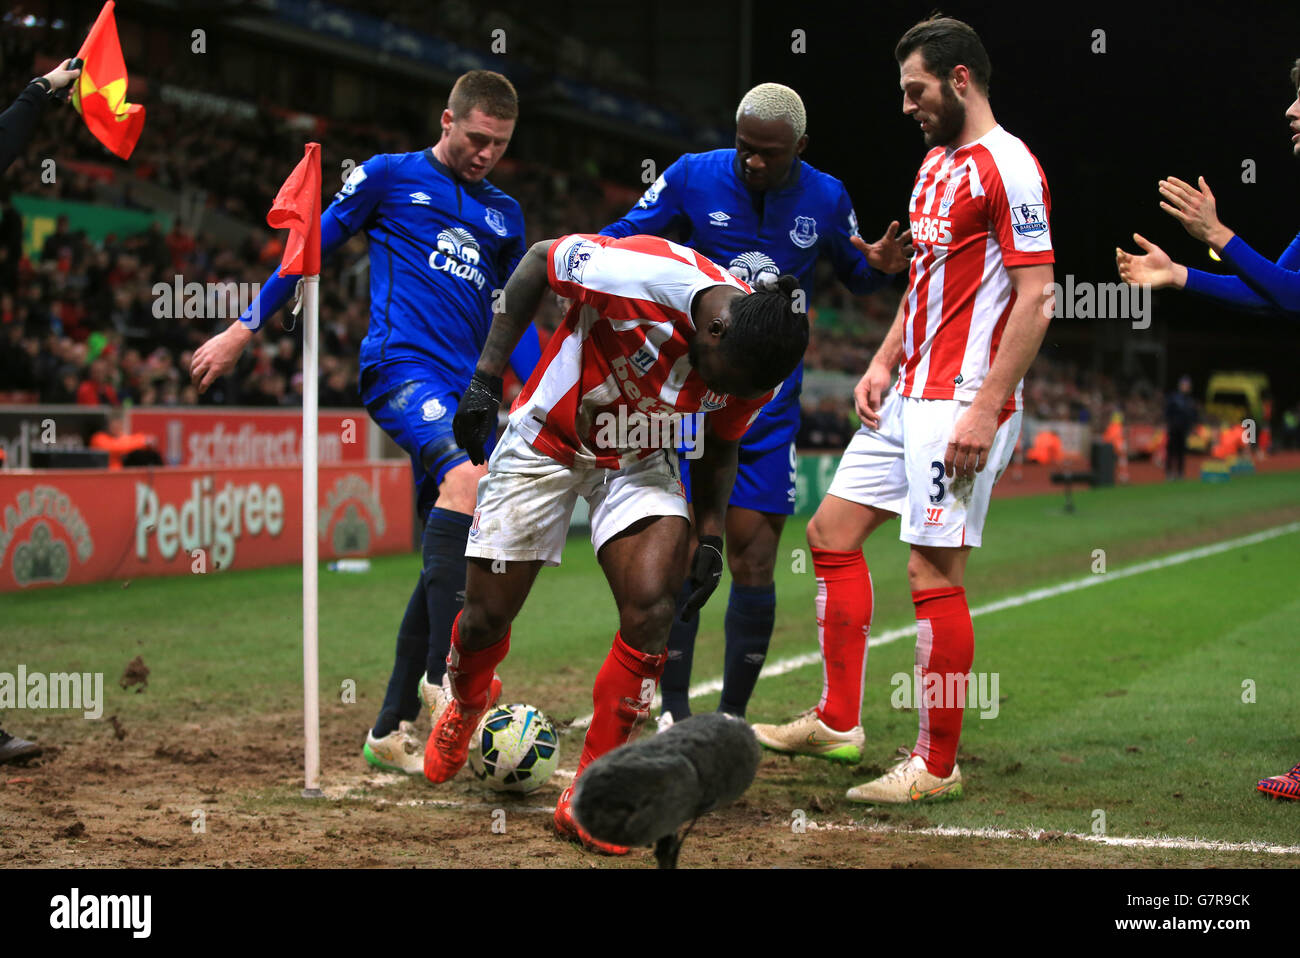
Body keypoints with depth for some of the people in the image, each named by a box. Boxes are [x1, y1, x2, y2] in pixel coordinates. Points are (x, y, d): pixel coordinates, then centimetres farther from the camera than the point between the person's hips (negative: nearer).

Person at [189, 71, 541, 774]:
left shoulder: (504, 215, 23)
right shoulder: (389, 176, 9)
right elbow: (314, 244, 12)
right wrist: (244, 328, 9)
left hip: (465, 388, 6)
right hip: (400, 365, -6)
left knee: (449, 566, 1)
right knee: (468, 475, -34)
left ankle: (392, 727, 10)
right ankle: (443, 672, -36)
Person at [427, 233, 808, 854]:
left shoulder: (754, 370, -19)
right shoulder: (637, 274, -35)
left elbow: (719, 446, 3)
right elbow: (539, 259, -16)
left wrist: (710, 536, -5)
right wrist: (486, 378, -17)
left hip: (640, 465, 3)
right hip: (545, 445, -2)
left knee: (651, 610, -20)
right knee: (485, 620, 4)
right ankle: (466, 705, 43)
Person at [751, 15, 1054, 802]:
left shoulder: (1009, 168, -14)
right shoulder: (936, 162, 16)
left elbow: (1037, 298, -19)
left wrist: (985, 410, -22)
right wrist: (884, 363, 13)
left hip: (961, 404, -10)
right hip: (910, 395, 10)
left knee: (934, 570, -8)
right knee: (833, 532, 12)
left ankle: (937, 765, 3)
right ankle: (837, 722, 21)